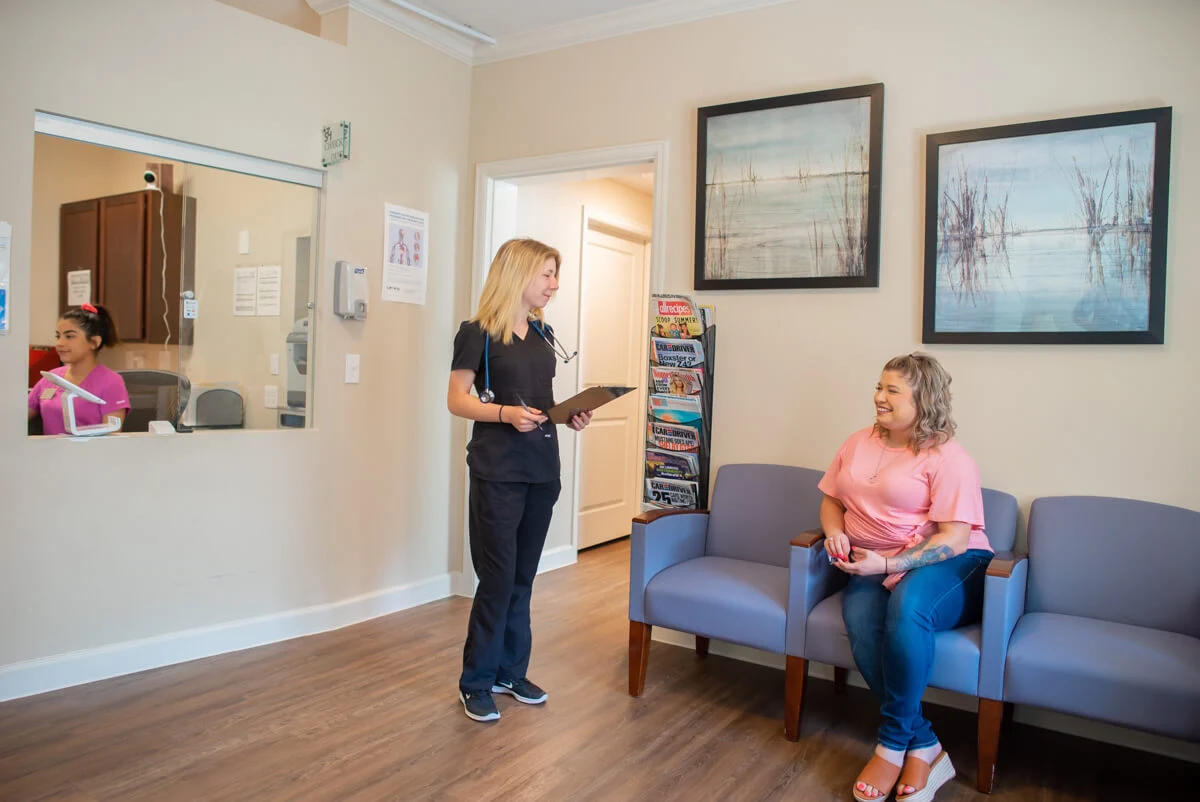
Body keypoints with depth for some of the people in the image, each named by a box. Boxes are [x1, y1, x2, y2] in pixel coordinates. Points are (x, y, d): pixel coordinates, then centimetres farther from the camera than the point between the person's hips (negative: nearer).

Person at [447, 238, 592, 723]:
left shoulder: (543, 333, 14)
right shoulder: (478, 332, -6)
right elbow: (457, 400, -8)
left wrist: (571, 416, 1)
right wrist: (507, 413, -23)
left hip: (542, 468, 6)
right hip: (498, 470, -6)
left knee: (523, 577, 12)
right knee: (498, 578, -3)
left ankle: (511, 672, 26)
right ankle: (476, 682, 13)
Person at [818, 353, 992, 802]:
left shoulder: (947, 458, -6)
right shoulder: (858, 444, 13)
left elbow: (953, 539, -13)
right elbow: (831, 499, 22)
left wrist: (887, 565, -23)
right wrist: (835, 532, -1)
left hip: (949, 568, -4)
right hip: (873, 570, 5)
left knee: (907, 604, -39)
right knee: (861, 625, -31)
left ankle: (892, 745, -22)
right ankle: (924, 749, -19)